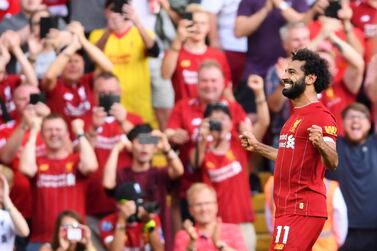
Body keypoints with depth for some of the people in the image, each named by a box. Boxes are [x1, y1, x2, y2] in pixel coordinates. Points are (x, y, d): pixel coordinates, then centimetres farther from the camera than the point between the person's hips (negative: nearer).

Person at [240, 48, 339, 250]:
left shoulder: (320, 116, -13)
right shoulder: (297, 115, 19)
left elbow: (332, 163, -23)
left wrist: (320, 144, -43)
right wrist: (258, 147, 34)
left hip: (302, 209, -10)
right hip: (287, 208, 10)